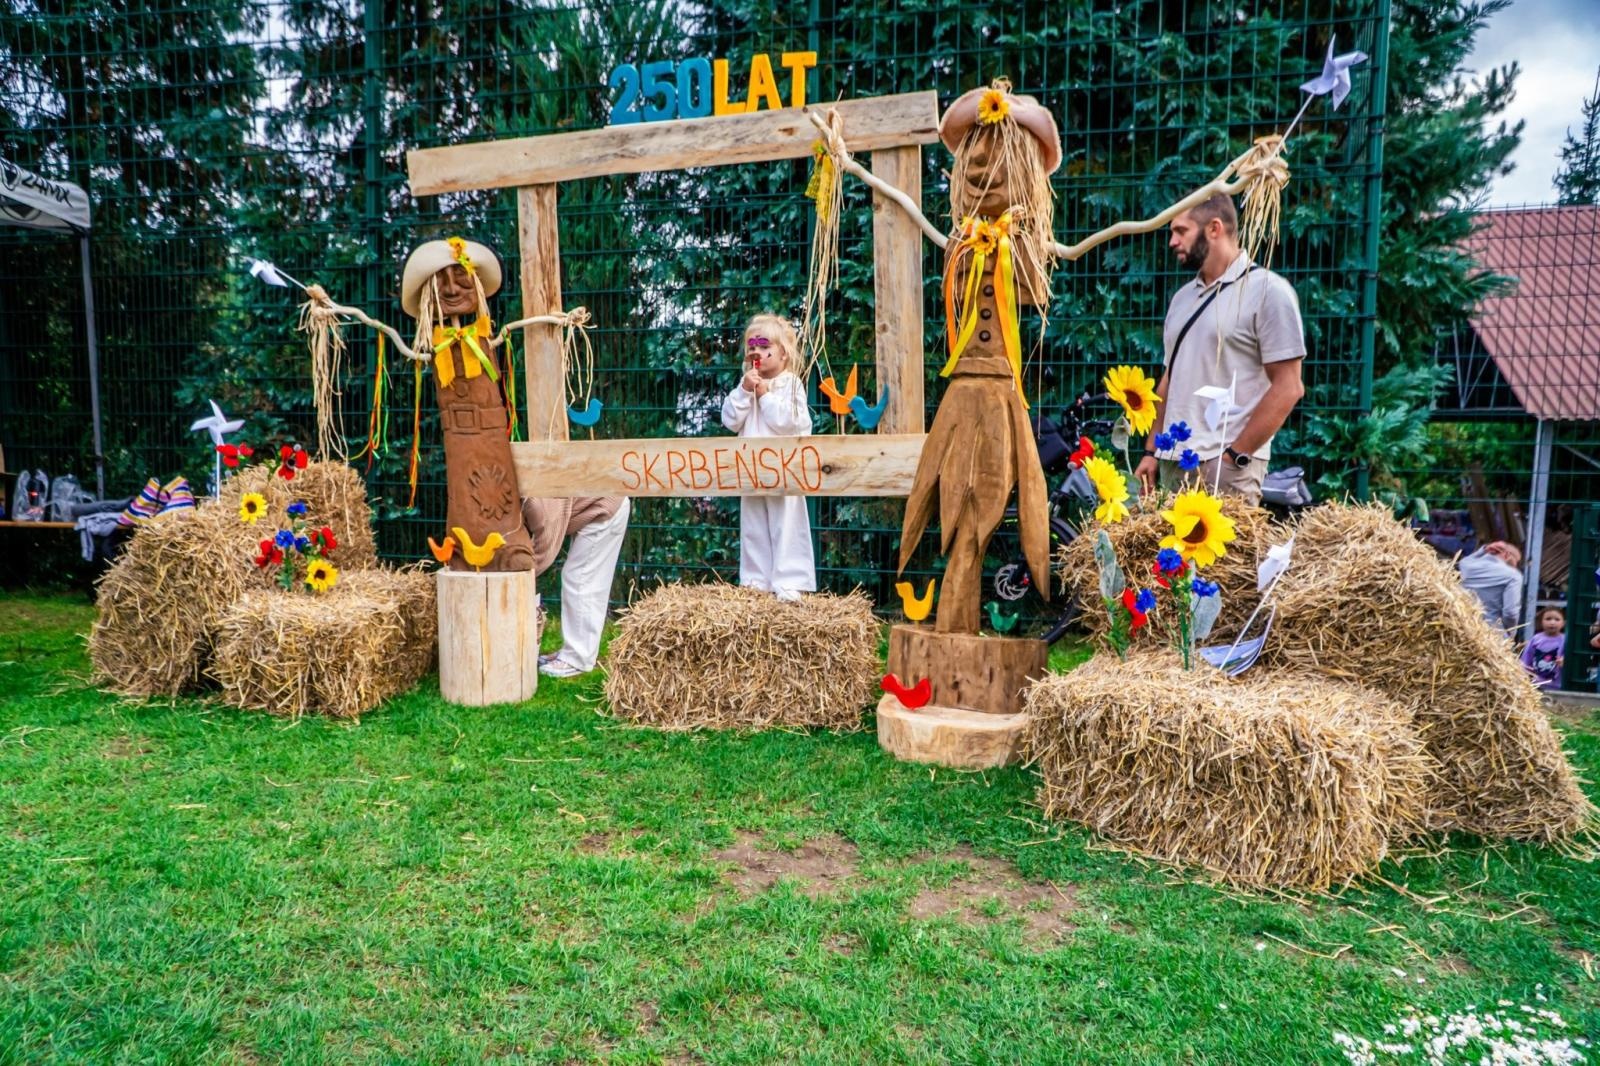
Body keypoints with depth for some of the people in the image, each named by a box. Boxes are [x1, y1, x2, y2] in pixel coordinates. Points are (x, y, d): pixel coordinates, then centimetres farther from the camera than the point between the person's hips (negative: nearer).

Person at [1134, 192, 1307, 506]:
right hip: (1173, 461, 6)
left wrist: (1233, 456, -15)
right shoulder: (1182, 297, 16)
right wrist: (1151, 451, 12)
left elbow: (1287, 387, -10)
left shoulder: (1267, 289, -5)